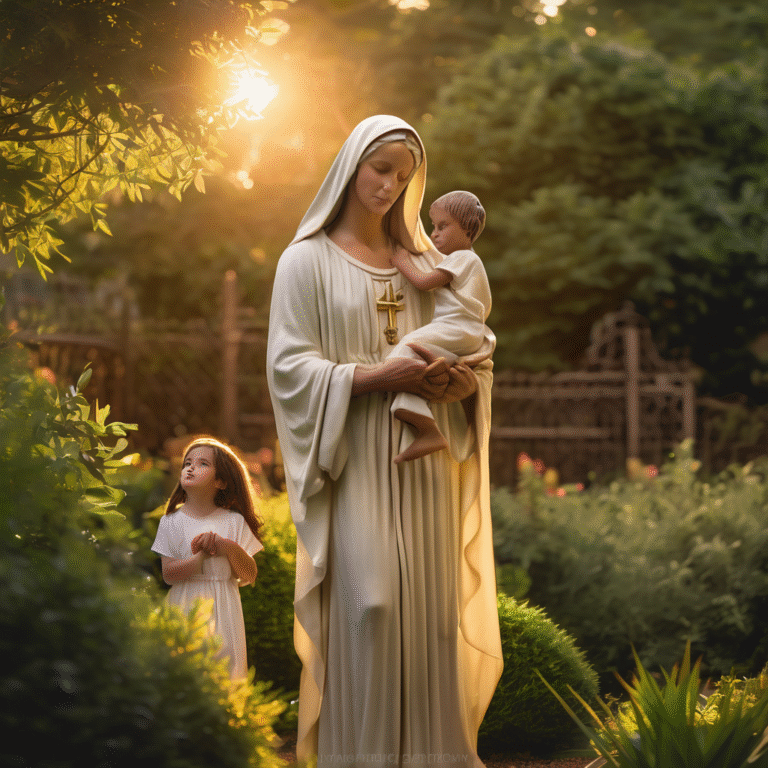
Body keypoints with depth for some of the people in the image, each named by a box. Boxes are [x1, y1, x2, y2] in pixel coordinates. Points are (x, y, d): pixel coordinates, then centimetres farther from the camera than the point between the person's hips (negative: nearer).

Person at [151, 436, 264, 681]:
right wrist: (203, 555, -17)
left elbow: (250, 575, 0)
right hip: (187, 606, -1)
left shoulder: (234, 521, 4)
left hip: (222, 609, 1)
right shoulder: (172, 522, 1)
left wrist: (229, 547, -15)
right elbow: (169, 574, -8)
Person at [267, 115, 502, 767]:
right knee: (368, 604, -13)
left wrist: (460, 382, -10)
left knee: (429, 606, -1)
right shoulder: (308, 259, 4)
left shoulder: (425, 260, 17)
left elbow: (478, 357, 14)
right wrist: (381, 377, -18)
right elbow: (289, 366, -6)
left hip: (423, 464, 4)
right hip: (355, 462, -4)